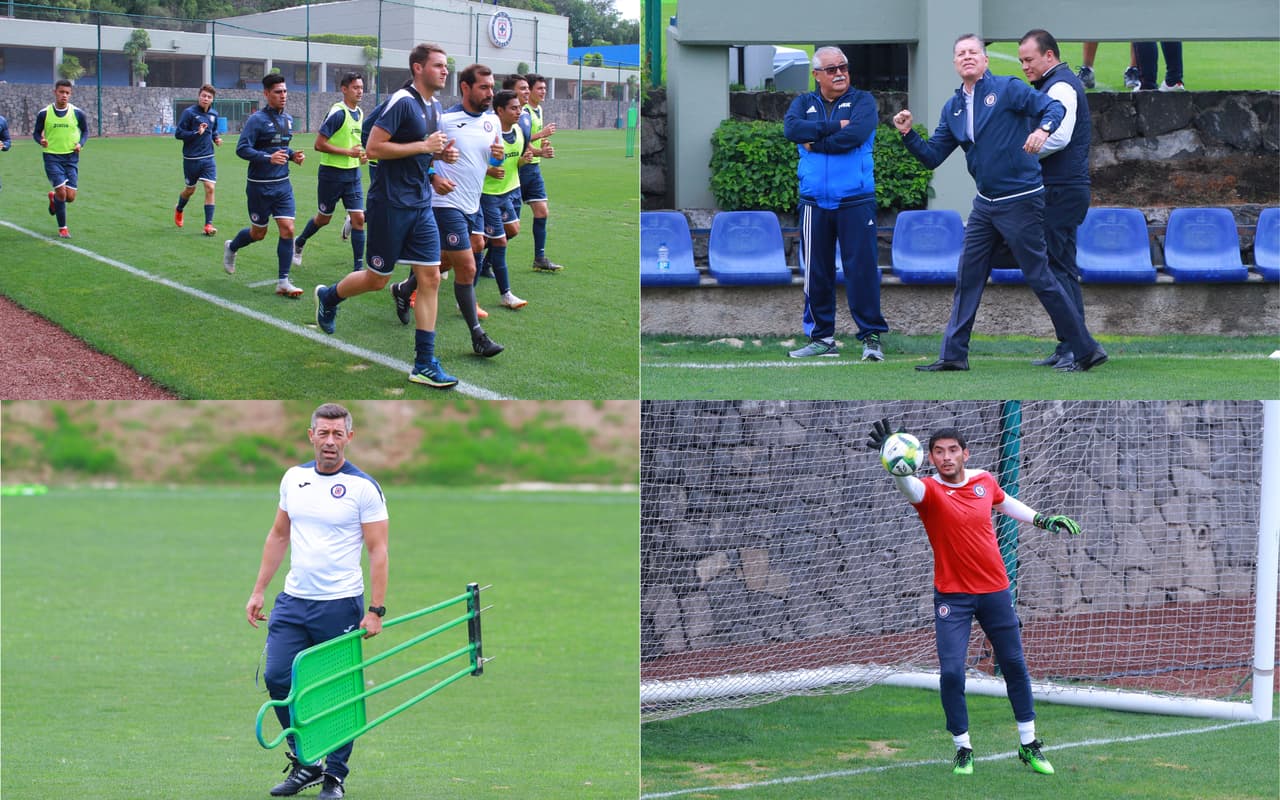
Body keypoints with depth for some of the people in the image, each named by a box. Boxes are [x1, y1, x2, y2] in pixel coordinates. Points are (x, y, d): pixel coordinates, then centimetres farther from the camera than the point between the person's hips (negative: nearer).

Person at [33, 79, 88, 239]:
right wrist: (40, 140, -16)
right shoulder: (44, 113, -4)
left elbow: (85, 131, 13)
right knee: (61, 192, -14)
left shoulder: (77, 113, -1)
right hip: (52, 157, -2)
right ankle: (62, 228, 5)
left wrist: (80, 144, -6)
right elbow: (36, 133, 7)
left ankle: (54, 199, 36)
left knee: (70, 197, -2)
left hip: (71, 158, 2)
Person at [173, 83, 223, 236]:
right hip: (191, 159, -3)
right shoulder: (189, 113, -11)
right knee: (190, 189, 13)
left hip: (208, 158, 3)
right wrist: (196, 133, -24)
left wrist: (216, 138, 4)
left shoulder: (213, 114, 6)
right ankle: (179, 209, 45)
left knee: (210, 188, -10)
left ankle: (208, 224, -8)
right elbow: (178, 134, -12)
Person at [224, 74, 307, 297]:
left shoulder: (287, 119, 9)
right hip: (260, 186, -6)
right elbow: (242, 149, -18)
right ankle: (231, 248, 41)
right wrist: (269, 158, -29)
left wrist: (292, 155, 3)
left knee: (288, 229, -7)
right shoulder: (257, 119, -14)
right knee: (258, 233, 8)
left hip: (282, 184, 6)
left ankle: (283, 282, -2)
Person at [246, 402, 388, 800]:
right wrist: (258, 591, 12)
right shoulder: (294, 478, 7)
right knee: (277, 677, -2)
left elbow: (378, 551, -9)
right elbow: (279, 536, 16)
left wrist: (376, 610, -15)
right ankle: (305, 763, 14)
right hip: (293, 601, 5)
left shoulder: (364, 487, -8)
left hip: (340, 604, -5)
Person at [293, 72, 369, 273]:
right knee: (324, 218, 10)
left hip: (353, 173, 6)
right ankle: (299, 243, 38)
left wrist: (361, 154, 6)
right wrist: (348, 152, -21)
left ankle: (358, 267, -4)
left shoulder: (359, 113, 8)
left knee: (358, 218, -5)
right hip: (332, 174, -6)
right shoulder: (337, 113, -17)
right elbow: (319, 144, -19)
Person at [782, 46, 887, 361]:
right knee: (816, 272, 5)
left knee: (862, 269, -7)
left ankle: (871, 336, -2)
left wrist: (815, 142, -7)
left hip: (855, 202, -3)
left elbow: (856, 134, -15)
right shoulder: (804, 104, 13)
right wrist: (834, 126, -13)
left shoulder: (862, 101, 4)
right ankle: (822, 338, 13)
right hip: (814, 204, 3)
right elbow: (791, 128, -9)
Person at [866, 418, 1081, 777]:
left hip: (995, 591, 4)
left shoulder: (984, 480, -4)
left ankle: (1029, 746, 27)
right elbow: (908, 488, -43)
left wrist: (1043, 520, 20)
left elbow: (1005, 503, 21)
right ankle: (963, 750, 11)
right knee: (951, 672, -9)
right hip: (952, 596, -4)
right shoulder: (929, 491, -17)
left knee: (1015, 666, 12)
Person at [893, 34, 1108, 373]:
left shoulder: (1007, 89, -8)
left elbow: (1054, 107, -15)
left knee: (1039, 277, -5)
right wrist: (908, 134, -3)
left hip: (1021, 201, -7)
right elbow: (932, 156, 12)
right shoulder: (953, 109, 11)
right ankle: (953, 355, 13)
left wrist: (1042, 129, -36)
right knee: (967, 278, 7)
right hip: (985, 203, 7)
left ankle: (1087, 350, 3)